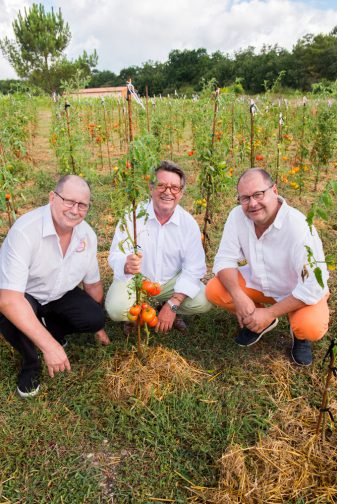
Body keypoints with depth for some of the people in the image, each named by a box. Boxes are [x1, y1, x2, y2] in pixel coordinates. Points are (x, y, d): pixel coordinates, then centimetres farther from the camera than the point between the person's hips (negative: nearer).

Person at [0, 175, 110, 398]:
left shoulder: (88, 235, -12)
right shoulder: (25, 231, -33)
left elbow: (93, 283, 2)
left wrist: (99, 326, 11)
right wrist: (49, 345, -41)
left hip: (60, 295, 4)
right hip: (22, 298, -4)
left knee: (95, 318, -19)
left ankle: (52, 327, 15)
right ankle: (31, 364, -3)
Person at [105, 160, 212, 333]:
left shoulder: (189, 223, -11)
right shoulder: (133, 216, -16)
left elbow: (194, 268, -13)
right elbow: (116, 256, -20)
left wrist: (173, 304, -21)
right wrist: (127, 265, -47)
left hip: (172, 280, 2)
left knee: (203, 302, -20)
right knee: (116, 309, -28)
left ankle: (170, 311, 12)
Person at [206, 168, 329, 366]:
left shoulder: (299, 227, -32)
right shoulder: (237, 216, -18)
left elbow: (313, 287, -29)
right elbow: (225, 259, -13)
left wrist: (270, 313, -26)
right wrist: (239, 296, -29)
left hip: (300, 292, -4)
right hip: (259, 282, 4)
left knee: (311, 328, -32)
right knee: (214, 290, -16)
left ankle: (299, 334, 8)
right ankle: (256, 321, 12)